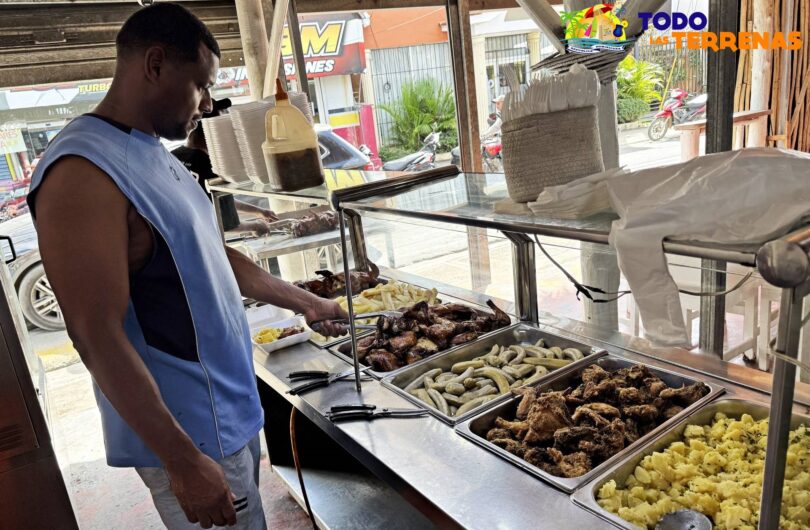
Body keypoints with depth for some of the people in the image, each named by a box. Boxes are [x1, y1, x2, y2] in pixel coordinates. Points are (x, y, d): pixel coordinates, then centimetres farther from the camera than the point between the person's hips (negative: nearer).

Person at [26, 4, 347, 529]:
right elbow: (99, 338, -24)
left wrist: (306, 303, 20)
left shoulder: (159, 158, 9)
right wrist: (185, 463, -22)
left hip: (236, 407, 9)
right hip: (191, 435, -9)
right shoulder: (84, 174, -21)